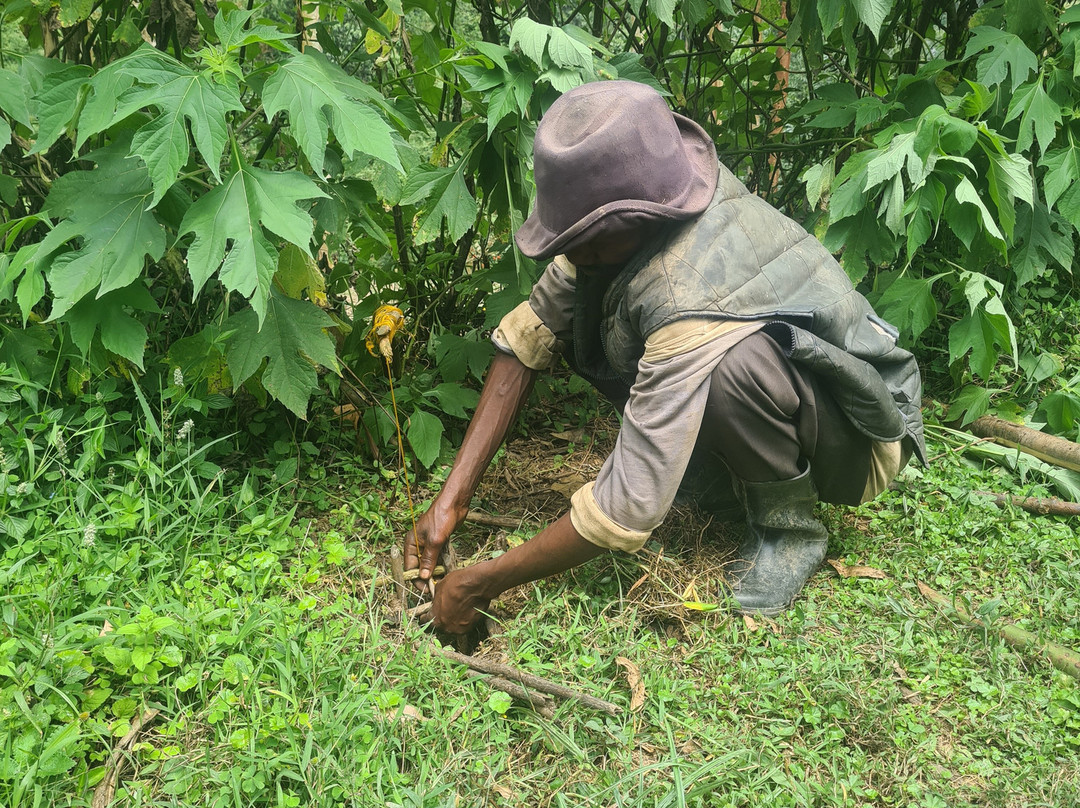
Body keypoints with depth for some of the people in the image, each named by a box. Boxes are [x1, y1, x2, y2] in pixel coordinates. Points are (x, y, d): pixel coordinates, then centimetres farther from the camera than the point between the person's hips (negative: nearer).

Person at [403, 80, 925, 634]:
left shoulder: (690, 301, -38)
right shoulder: (632, 210, -17)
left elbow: (626, 510, -35)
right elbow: (528, 337, -9)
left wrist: (479, 586, -22)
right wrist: (452, 499, -12)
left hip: (859, 437, -6)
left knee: (735, 362, -39)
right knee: (579, 311, -7)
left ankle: (788, 525, -9)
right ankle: (722, 471, 6)